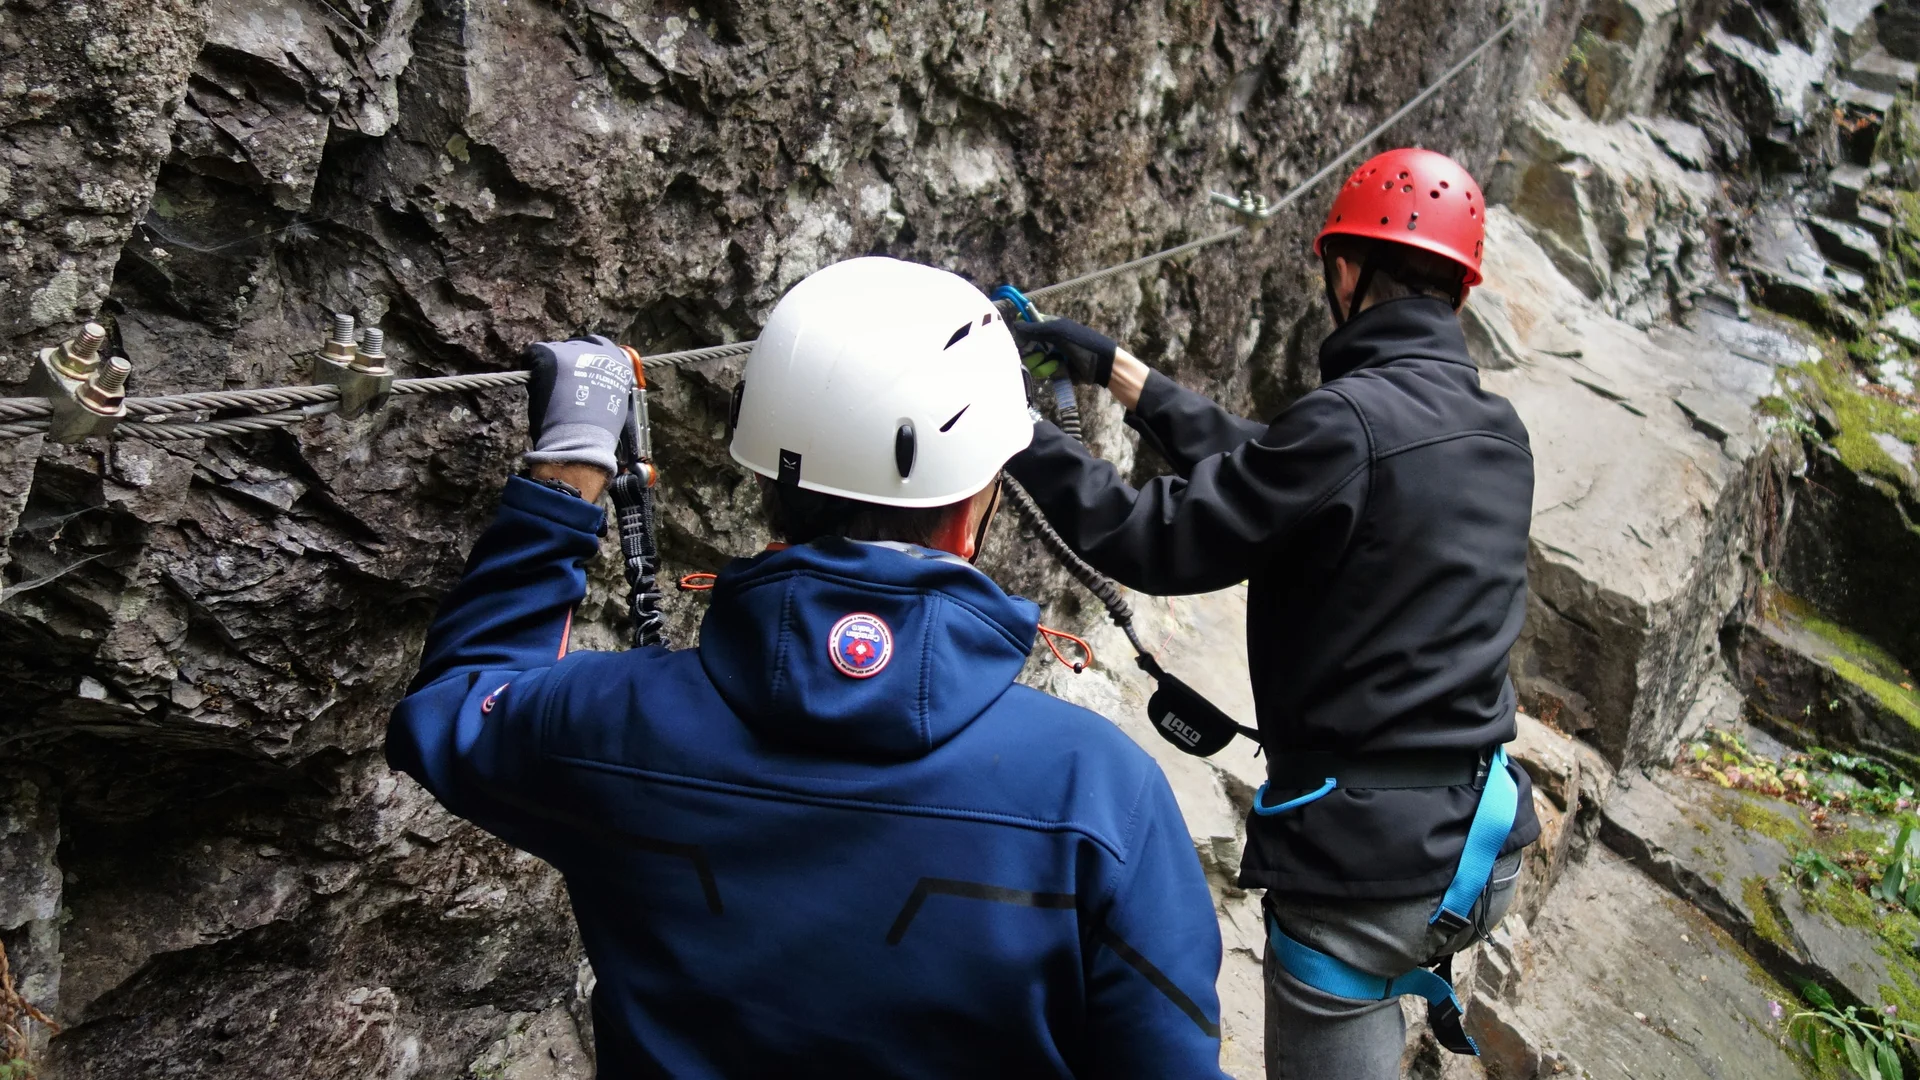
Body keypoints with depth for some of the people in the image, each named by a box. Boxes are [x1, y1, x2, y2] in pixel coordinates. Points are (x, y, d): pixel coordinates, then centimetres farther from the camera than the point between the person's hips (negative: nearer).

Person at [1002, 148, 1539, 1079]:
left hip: (1365, 859, -8)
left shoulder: (1349, 422, -21)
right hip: (1477, 850, 8)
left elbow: (1154, 541, -17)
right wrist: (1117, 369, 14)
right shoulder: (1499, 434, 6)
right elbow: (1259, 461, 11)